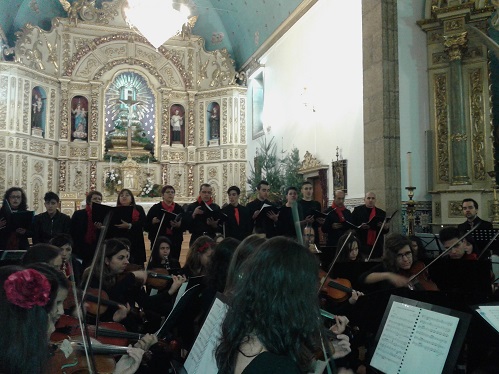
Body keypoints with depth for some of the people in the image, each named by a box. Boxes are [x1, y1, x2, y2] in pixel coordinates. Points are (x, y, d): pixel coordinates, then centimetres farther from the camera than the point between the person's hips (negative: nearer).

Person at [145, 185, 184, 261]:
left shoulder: (179, 209, 8)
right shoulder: (155, 208, 3)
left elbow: (185, 226, 5)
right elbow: (146, 227, 2)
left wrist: (179, 225, -15)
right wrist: (153, 222, -17)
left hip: (175, 242, 2)